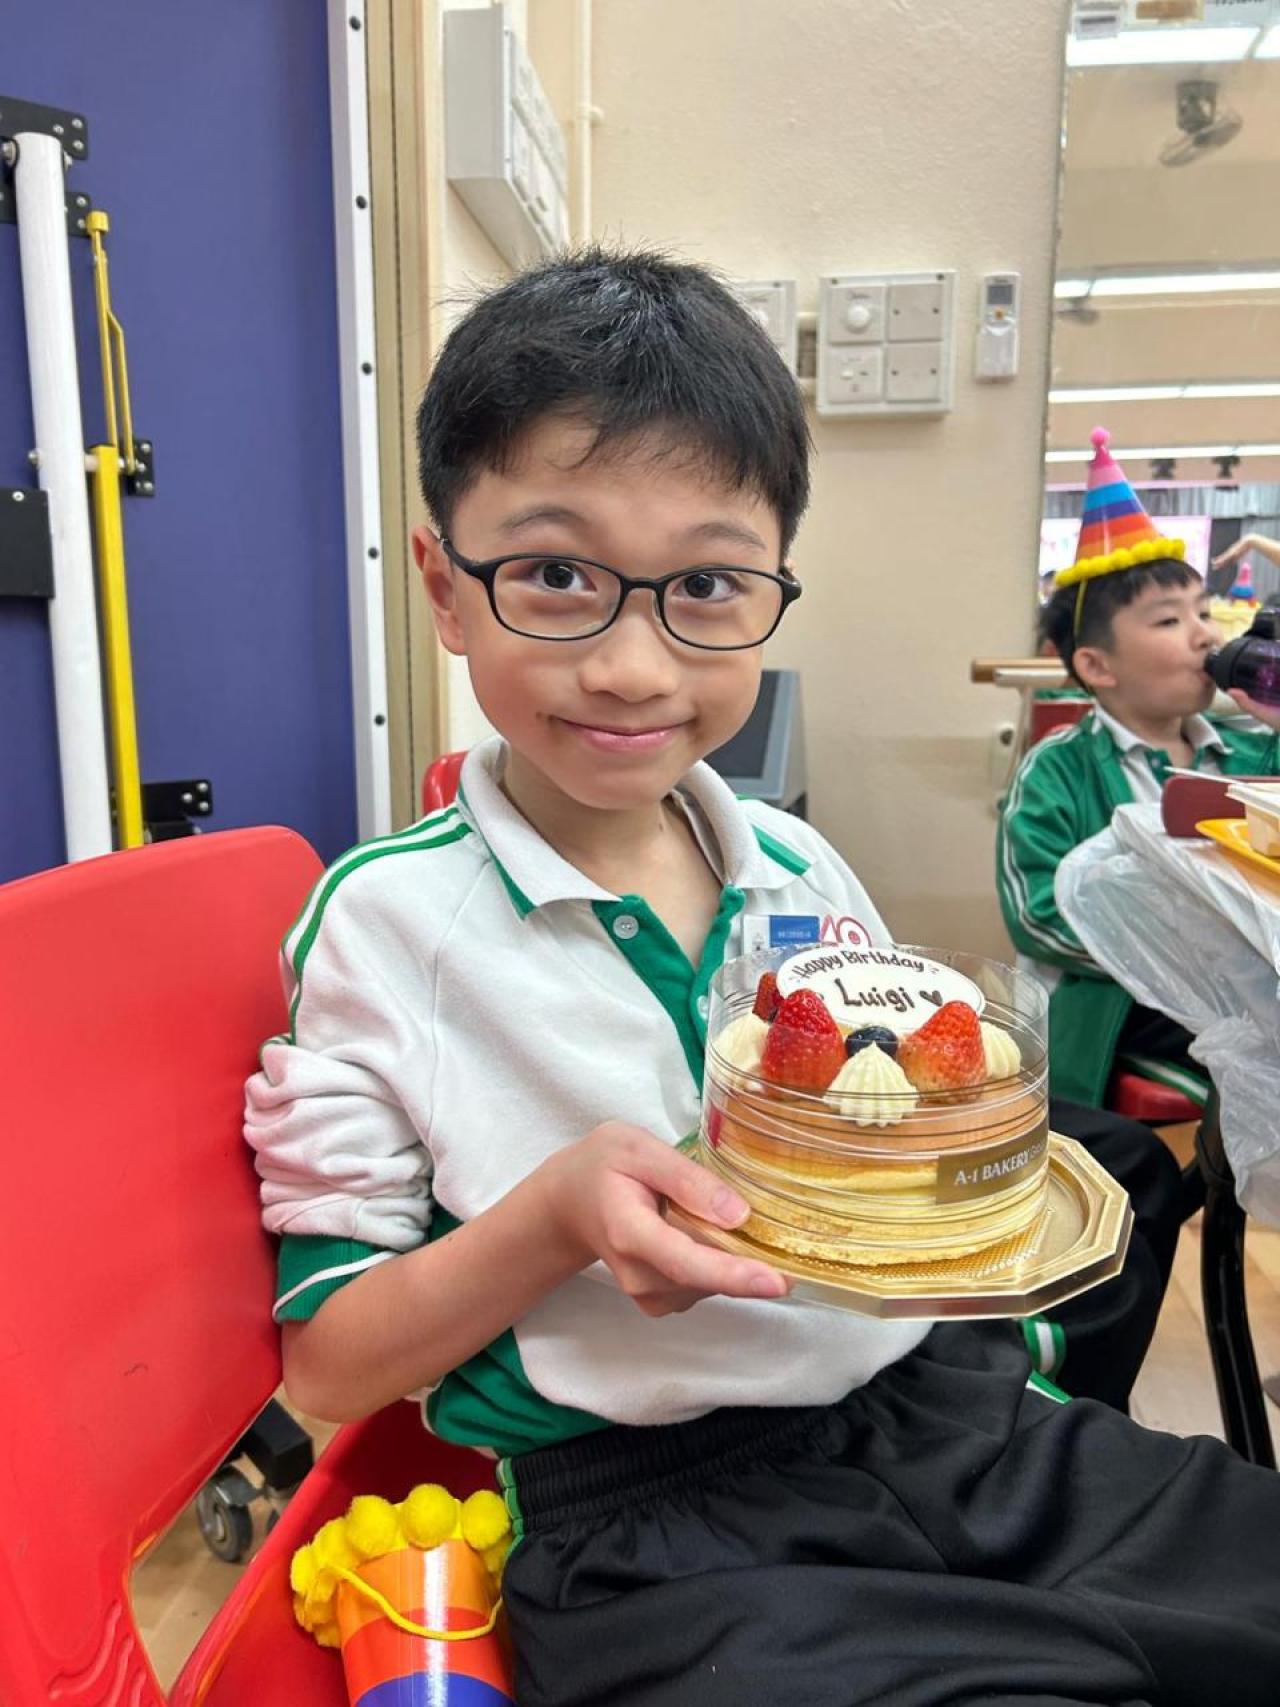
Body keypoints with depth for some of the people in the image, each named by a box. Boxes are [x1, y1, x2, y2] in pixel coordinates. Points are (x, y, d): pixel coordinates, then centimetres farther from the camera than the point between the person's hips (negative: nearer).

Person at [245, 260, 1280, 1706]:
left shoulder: (806, 874, 4)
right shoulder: (384, 922, -9)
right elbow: (328, 1371, -5)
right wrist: (556, 1216, -22)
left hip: (958, 1410, 6)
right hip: (655, 1519, -5)